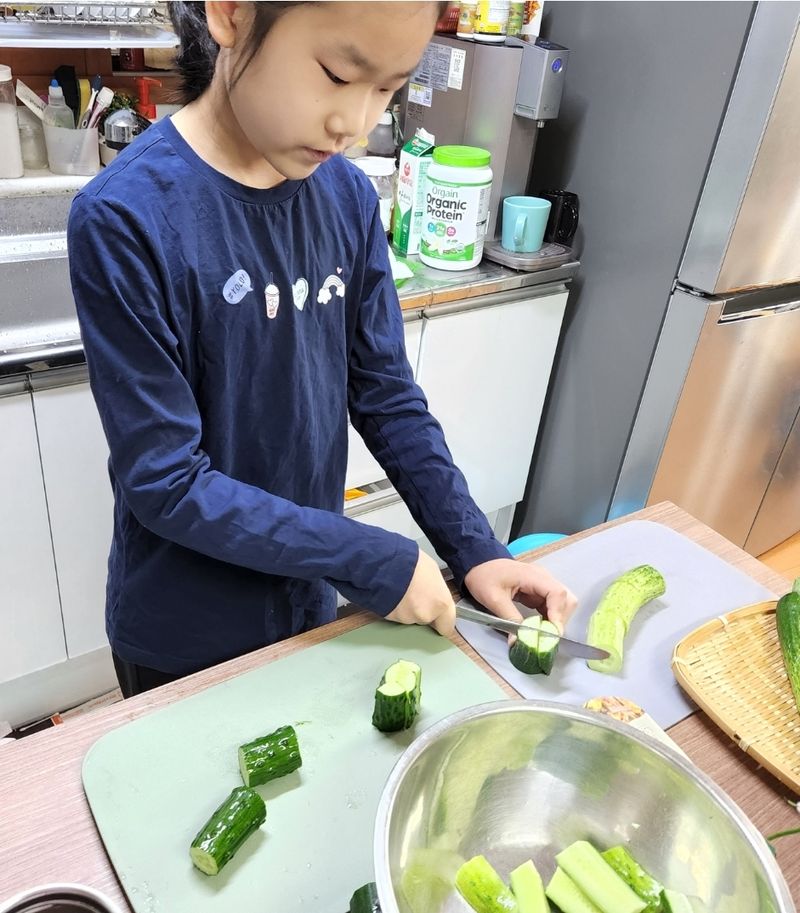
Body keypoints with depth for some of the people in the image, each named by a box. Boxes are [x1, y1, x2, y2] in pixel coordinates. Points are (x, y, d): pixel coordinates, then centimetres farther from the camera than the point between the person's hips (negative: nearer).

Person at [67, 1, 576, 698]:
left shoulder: (348, 195, -8)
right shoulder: (124, 219, -24)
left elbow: (386, 394, -3)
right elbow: (165, 481, -23)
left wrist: (475, 550, -8)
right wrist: (375, 562, -22)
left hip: (309, 608, 5)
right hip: (181, 639, -4)